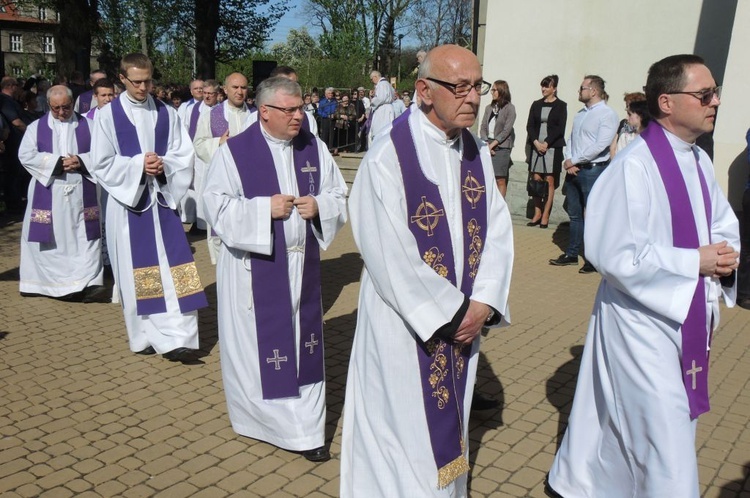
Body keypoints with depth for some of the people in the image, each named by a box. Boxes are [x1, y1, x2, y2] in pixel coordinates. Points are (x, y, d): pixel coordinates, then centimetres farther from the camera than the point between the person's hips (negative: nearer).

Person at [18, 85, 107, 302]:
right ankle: (40, 282, 19)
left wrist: (81, 161, -16)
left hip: (81, 194, 0)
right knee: (48, 238, 5)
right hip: (47, 194, 0)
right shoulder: (36, 127, 8)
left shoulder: (87, 126, 8)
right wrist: (57, 162, -13)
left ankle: (89, 284, -5)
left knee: (84, 238, -4)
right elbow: (26, 155, -3)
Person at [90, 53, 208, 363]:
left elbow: (185, 156, 5)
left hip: (163, 199, 2)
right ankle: (144, 337, 18)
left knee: (173, 269, -5)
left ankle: (176, 338, -2)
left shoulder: (167, 114, 7)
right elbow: (101, 164, -2)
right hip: (127, 201, -2)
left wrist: (163, 165, -15)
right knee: (136, 271, 5)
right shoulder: (107, 115, 0)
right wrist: (138, 165, -15)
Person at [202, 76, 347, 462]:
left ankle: (307, 429, 20)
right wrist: (265, 208, -18)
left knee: (303, 344, 9)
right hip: (254, 267, -3)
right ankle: (262, 417, 26)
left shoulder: (314, 148, 5)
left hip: (302, 265, 4)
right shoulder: (234, 152, -7)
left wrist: (319, 206, -12)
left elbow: (339, 195, 9)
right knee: (258, 345, 6)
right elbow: (217, 205, -10)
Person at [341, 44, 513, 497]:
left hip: (465, 320, 6)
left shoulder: (478, 153, 2)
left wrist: (483, 303, -10)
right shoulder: (388, 157, -18)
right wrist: (449, 312, -14)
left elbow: (498, 230, 2)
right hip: (406, 325, -6)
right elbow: (390, 257, -21)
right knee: (405, 427, 10)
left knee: (448, 421, 22)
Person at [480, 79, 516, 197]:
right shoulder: (489, 108, 12)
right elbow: (483, 128, 8)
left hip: (501, 147, -5)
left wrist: (492, 144, -12)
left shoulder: (510, 108, -3)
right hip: (488, 146, 5)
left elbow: (506, 131, -8)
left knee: (500, 180, -4)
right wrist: (486, 144, -7)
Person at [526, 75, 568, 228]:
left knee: (549, 181, -3)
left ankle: (545, 216, 0)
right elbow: (530, 126, 7)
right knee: (536, 180, 2)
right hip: (536, 146, 4)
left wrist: (546, 143, -13)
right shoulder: (536, 104, 13)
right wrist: (536, 142, -8)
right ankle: (537, 214, 9)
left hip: (552, 147, -4)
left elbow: (560, 129, -5)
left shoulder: (561, 106, 2)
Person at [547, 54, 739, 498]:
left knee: (620, 422, 21)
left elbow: (723, 224, 18)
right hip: (644, 318, -8)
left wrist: (724, 253, -4)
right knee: (666, 441, 0)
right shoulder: (634, 167, -20)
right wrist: (694, 261, -18)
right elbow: (616, 254, -22)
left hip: (689, 318, 8)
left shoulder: (699, 161, 7)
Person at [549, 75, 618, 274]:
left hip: (593, 170, -8)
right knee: (574, 214, 14)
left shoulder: (607, 114, -9)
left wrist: (574, 161, -13)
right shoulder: (581, 113, 15)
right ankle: (571, 254, 24)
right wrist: (569, 162, -2)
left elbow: (600, 146, -18)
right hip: (573, 170, 8)